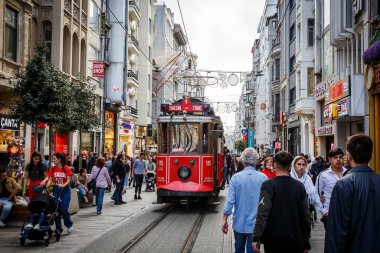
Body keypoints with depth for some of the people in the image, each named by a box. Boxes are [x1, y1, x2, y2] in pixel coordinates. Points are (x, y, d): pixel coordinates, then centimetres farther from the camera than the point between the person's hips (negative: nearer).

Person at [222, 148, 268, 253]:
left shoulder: (236, 178, -8)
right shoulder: (263, 178, -7)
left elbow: (230, 201, -10)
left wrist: (225, 220, -2)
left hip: (239, 224, 1)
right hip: (256, 224, -1)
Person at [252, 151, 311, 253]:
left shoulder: (268, 185, -11)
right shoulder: (300, 186, 1)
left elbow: (262, 214, -16)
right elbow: (305, 215, 1)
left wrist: (256, 238, -11)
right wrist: (305, 242, 9)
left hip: (273, 240, -3)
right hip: (294, 241, 3)